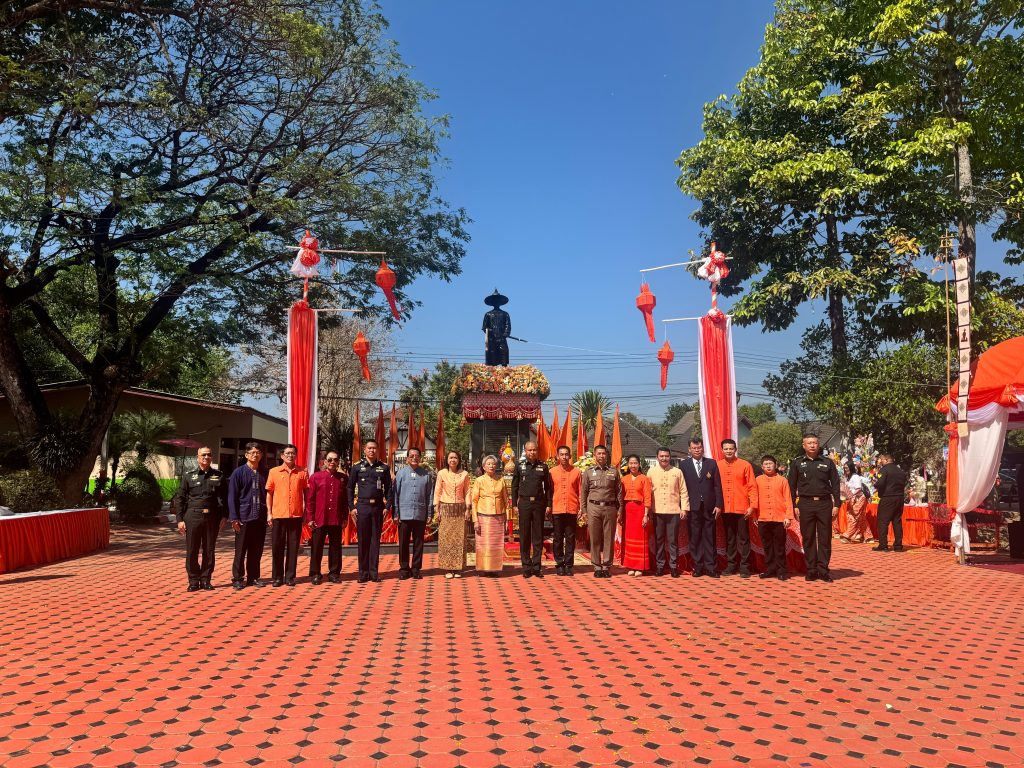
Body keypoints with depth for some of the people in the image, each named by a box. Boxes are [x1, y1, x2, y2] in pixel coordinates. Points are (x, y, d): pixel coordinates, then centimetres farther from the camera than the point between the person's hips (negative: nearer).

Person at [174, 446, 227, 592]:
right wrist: (180, 519, -2)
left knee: (209, 551, 6)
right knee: (191, 551, 2)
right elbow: (179, 498, 4)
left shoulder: (219, 476, 8)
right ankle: (193, 581, 11)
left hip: (212, 517, 1)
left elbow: (224, 497, 9)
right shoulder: (188, 476, 6)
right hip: (193, 517, -1)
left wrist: (224, 516, 1)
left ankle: (206, 580, 16)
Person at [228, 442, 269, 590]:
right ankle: (237, 578, 13)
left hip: (260, 518, 3)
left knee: (256, 551, 9)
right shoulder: (239, 472, -1)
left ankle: (253, 577, 19)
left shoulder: (264, 474, 9)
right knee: (241, 550, 3)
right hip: (244, 518, -3)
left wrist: (269, 514, 6)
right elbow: (232, 496, -3)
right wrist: (234, 518, -9)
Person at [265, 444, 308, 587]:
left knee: (293, 547, 5)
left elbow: (306, 493, 7)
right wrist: (269, 513, 1)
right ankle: (277, 577, 15)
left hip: (296, 515, 0)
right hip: (278, 515, 0)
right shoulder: (274, 472, 5)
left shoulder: (302, 472, 4)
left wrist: (306, 513, 3)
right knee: (277, 547, 5)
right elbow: (269, 493, 7)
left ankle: (290, 576, 14)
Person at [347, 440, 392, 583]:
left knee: (375, 540, 4)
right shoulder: (357, 468, 5)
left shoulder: (383, 468, 7)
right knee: (363, 540, 2)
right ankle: (363, 572, 8)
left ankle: (374, 572, 9)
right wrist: (352, 507, 0)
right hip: (362, 507, -1)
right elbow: (350, 488, 7)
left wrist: (387, 506, 0)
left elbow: (388, 489, 8)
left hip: (378, 507, 1)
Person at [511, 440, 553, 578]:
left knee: (538, 536, 4)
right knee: (524, 537, 2)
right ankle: (526, 567, 9)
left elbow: (548, 487, 8)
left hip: (539, 503, 1)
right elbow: (514, 486, 6)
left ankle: (536, 567, 10)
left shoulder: (543, 466, 6)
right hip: (524, 503, 0)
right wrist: (514, 505, 0)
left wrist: (548, 505, 1)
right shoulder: (519, 466, 5)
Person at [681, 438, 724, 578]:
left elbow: (717, 486, 4)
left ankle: (710, 567, 8)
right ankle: (698, 566, 10)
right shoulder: (684, 464, 4)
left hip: (709, 507, 1)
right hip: (693, 507, -1)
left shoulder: (712, 463, 7)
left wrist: (718, 505, -3)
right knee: (695, 538, 3)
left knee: (709, 538, 4)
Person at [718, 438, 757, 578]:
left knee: (743, 539, 2)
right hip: (725, 509, 3)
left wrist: (753, 505, -10)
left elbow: (752, 487, -3)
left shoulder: (745, 465, -2)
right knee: (729, 538, 10)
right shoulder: (717, 466, 4)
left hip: (742, 509, -3)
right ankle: (731, 565, 18)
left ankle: (744, 567, 8)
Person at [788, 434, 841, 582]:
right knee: (808, 538, 3)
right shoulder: (797, 463, 5)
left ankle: (823, 570, 8)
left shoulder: (827, 462, 6)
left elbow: (835, 484, 7)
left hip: (824, 503, 0)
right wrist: (794, 506, 0)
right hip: (805, 504, 0)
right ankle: (811, 570, 10)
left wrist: (836, 504, -1)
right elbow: (792, 486, 6)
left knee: (825, 538, 2)